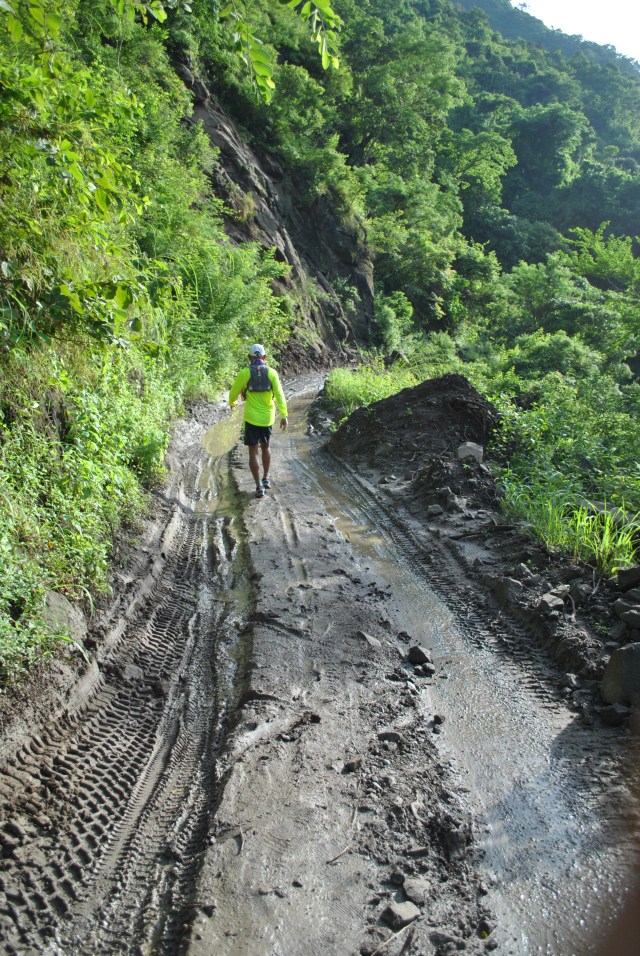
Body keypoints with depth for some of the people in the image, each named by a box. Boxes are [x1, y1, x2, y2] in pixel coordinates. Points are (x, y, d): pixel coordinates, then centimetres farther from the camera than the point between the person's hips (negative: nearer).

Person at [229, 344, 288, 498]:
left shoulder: (244, 373, -6)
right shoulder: (271, 372, -3)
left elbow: (234, 391, 6)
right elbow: (279, 394, -10)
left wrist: (232, 403, 28)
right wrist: (284, 415, -10)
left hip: (251, 418, -2)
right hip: (268, 418, 3)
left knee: (253, 452, 2)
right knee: (265, 447, 24)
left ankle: (259, 487, -4)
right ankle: (266, 479, 30)